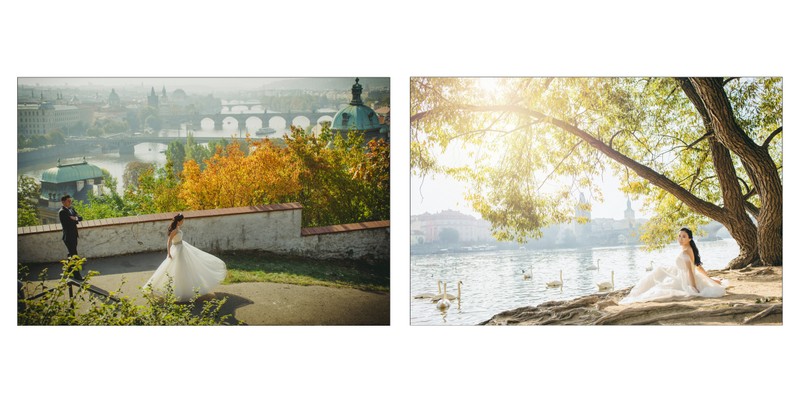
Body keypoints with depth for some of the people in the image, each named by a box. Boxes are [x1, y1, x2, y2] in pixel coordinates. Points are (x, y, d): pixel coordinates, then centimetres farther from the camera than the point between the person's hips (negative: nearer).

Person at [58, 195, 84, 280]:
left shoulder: (71, 209, 13)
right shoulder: (62, 212, -13)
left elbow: (80, 218, 7)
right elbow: (68, 223, -21)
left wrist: (76, 218, -14)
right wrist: (76, 220, -6)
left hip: (73, 235, 9)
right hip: (68, 236, -9)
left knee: (71, 254, 17)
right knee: (74, 255, -9)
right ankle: (76, 275, -6)